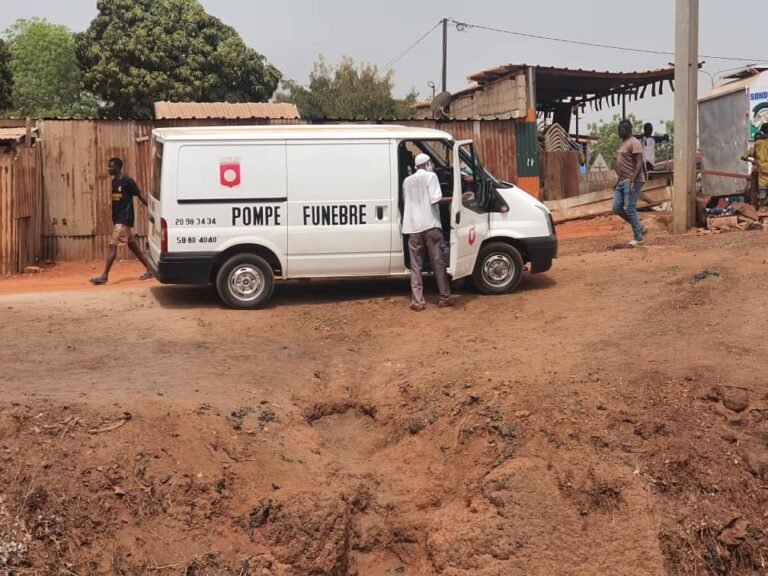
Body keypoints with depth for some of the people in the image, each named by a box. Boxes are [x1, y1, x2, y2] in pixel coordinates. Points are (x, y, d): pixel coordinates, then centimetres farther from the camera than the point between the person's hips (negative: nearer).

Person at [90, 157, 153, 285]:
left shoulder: (127, 181, -13)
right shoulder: (114, 181, 12)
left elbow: (140, 195, -10)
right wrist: (113, 219, 18)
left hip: (124, 219, -9)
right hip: (118, 219, 9)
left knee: (112, 246, -10)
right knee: (132, 245, 13)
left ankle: (104, 276, -9)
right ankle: (149, 270, 20)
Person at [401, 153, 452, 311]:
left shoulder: (407, 181, 16)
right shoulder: (430, 176, 0)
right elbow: (435, 200, -10)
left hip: (412, 227, 4)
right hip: (430, 225, -4)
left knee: (416, 266, 5)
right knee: (438, 262, 6)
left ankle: (417, 301, -1)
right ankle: (445, 298, 11)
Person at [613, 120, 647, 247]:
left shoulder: (634, 143, -11)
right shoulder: (624, 143, 18)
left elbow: (639, 163, -19)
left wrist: (633, 181, -26)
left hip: (632, 182, -10)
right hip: (622, 181, 10)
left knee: (629, 209, -9)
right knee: (617, 207, 5)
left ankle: (639, 237, 2)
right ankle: (640, 228, 17)